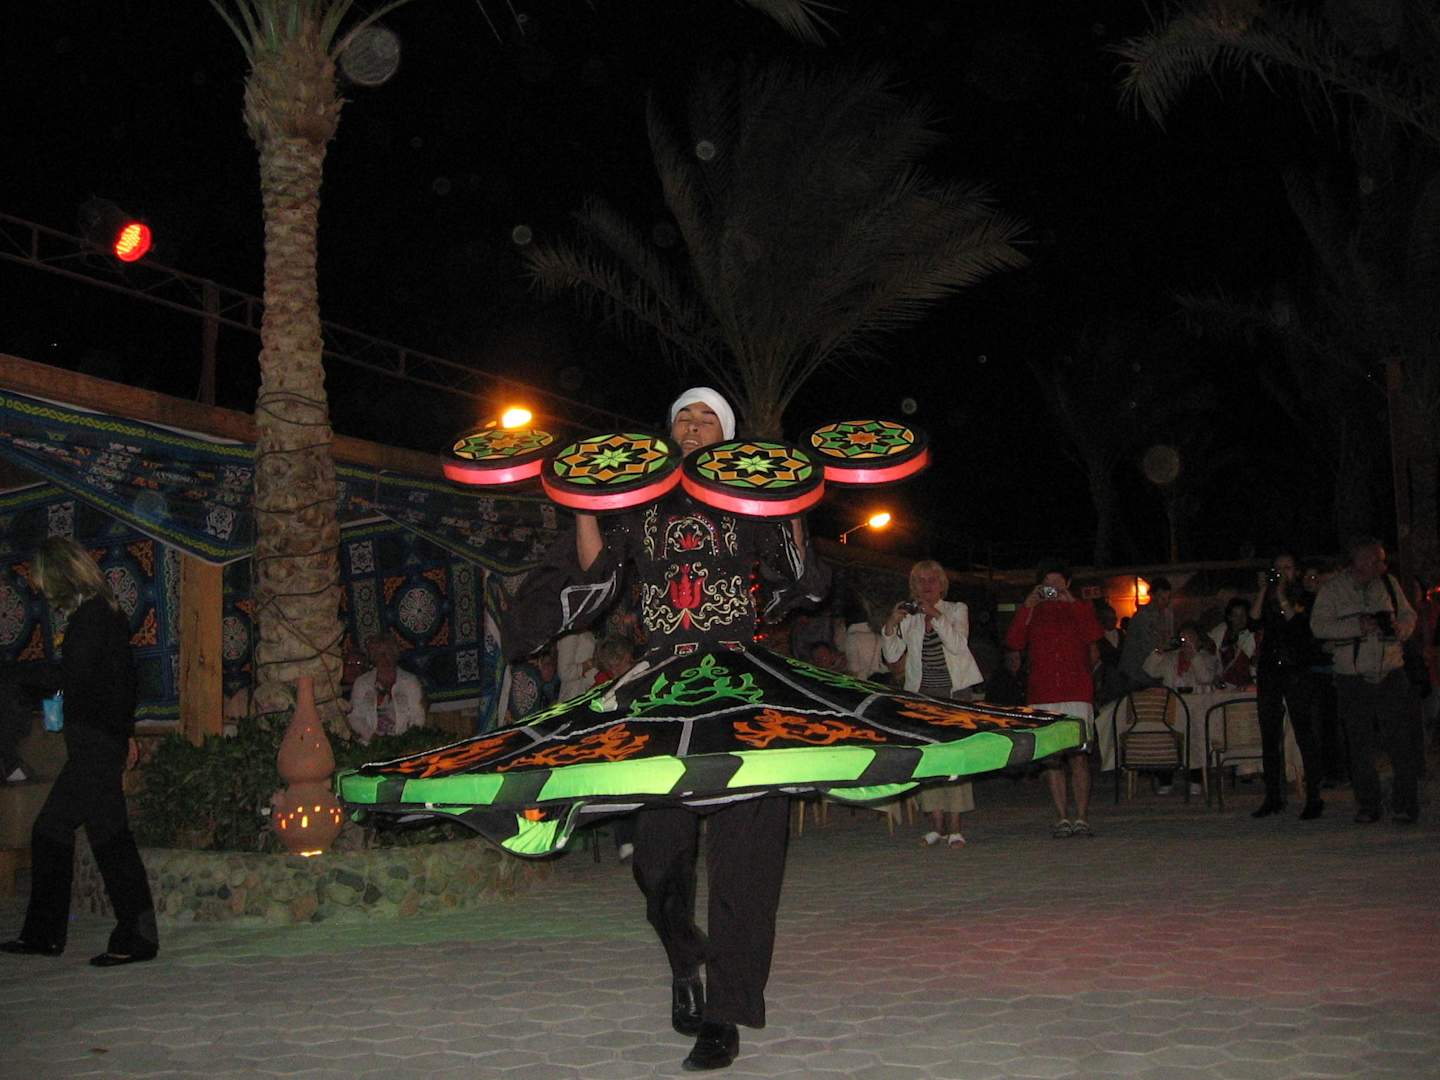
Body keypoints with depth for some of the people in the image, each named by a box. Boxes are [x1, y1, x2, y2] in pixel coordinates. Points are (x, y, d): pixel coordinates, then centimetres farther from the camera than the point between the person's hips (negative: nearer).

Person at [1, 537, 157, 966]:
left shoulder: (89, 614, -13)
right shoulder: (105, 610, 17)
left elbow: (72, 677, -19)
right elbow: (124, 676, 21)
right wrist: (125, 733, 25)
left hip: (94, 743, -10)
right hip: (104, 741, 10)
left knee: (110, 835, -8)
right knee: (50, 830, 15)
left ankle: (137, 937, -5)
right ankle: (43, 934, 22)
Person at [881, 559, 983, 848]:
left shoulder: (956, 610, 6)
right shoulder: (908, 617, 11)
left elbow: (958, 645, -10)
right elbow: (891, 656, 5)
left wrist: (936, 615, -18)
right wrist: (890, 626, -11)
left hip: (954, 691, -2)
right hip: (921, 693, 3)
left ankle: (955, 827, -9)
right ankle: (937, 826, 4)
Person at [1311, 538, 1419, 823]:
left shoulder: (1388, 583, 8)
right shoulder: (1332, 589, -1)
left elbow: (1409, 615, 17)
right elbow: (1318, 625, -10)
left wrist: (1400, 627, -6)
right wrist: (1357, 626, -20)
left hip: (1391, 674, 1)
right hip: (1353, 679, -1)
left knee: (1399, 740, -4)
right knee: (1360, 746, 2)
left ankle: (1405, 804, 2)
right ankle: (1367, 806, 12)